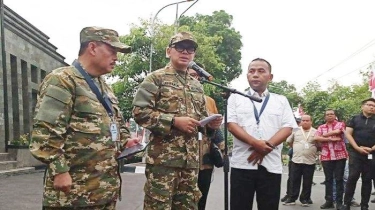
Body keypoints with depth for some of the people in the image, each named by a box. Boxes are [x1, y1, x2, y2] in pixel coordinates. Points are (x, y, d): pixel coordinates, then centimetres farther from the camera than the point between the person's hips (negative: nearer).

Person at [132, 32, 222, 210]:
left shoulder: (196, 85, 20)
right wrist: (174, 121, -17)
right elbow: (139, 111, -11)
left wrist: (210, 124, 3)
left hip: (191, 159, 6)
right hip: (163, 156, -6)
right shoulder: (155, 78, 0)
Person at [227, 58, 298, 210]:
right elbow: (231, 125, -1)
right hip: (242, 163, -1)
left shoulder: (281, 101, 14)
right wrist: (255, 143, -16)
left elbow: (287, 128, 3)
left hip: (271, 165, 1)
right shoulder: (236, 98, 11)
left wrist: (268, 146, -14)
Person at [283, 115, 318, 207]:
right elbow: (289, 141, 16)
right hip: (296, 160, 1)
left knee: (307, 182, 4)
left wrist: (314, 152, 2)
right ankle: (292, 198, 13)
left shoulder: (315, 132, 2)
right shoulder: (296, 131, 6)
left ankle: (304, 199, 15)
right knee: (295, 181, 5)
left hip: (310, 161, -1)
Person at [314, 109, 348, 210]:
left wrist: (324, 135, -4)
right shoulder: (321, 127, 13)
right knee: (328, 179, 6)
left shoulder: (340, 124, 6)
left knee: (339, 179, 0)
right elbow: (316, 138, -4)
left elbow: (337, 131, -16)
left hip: (340, 155, -3)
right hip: (326, 156, 3)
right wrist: (331, 139, -13)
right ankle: (329, 201, 12)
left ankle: (339, 202, 4)